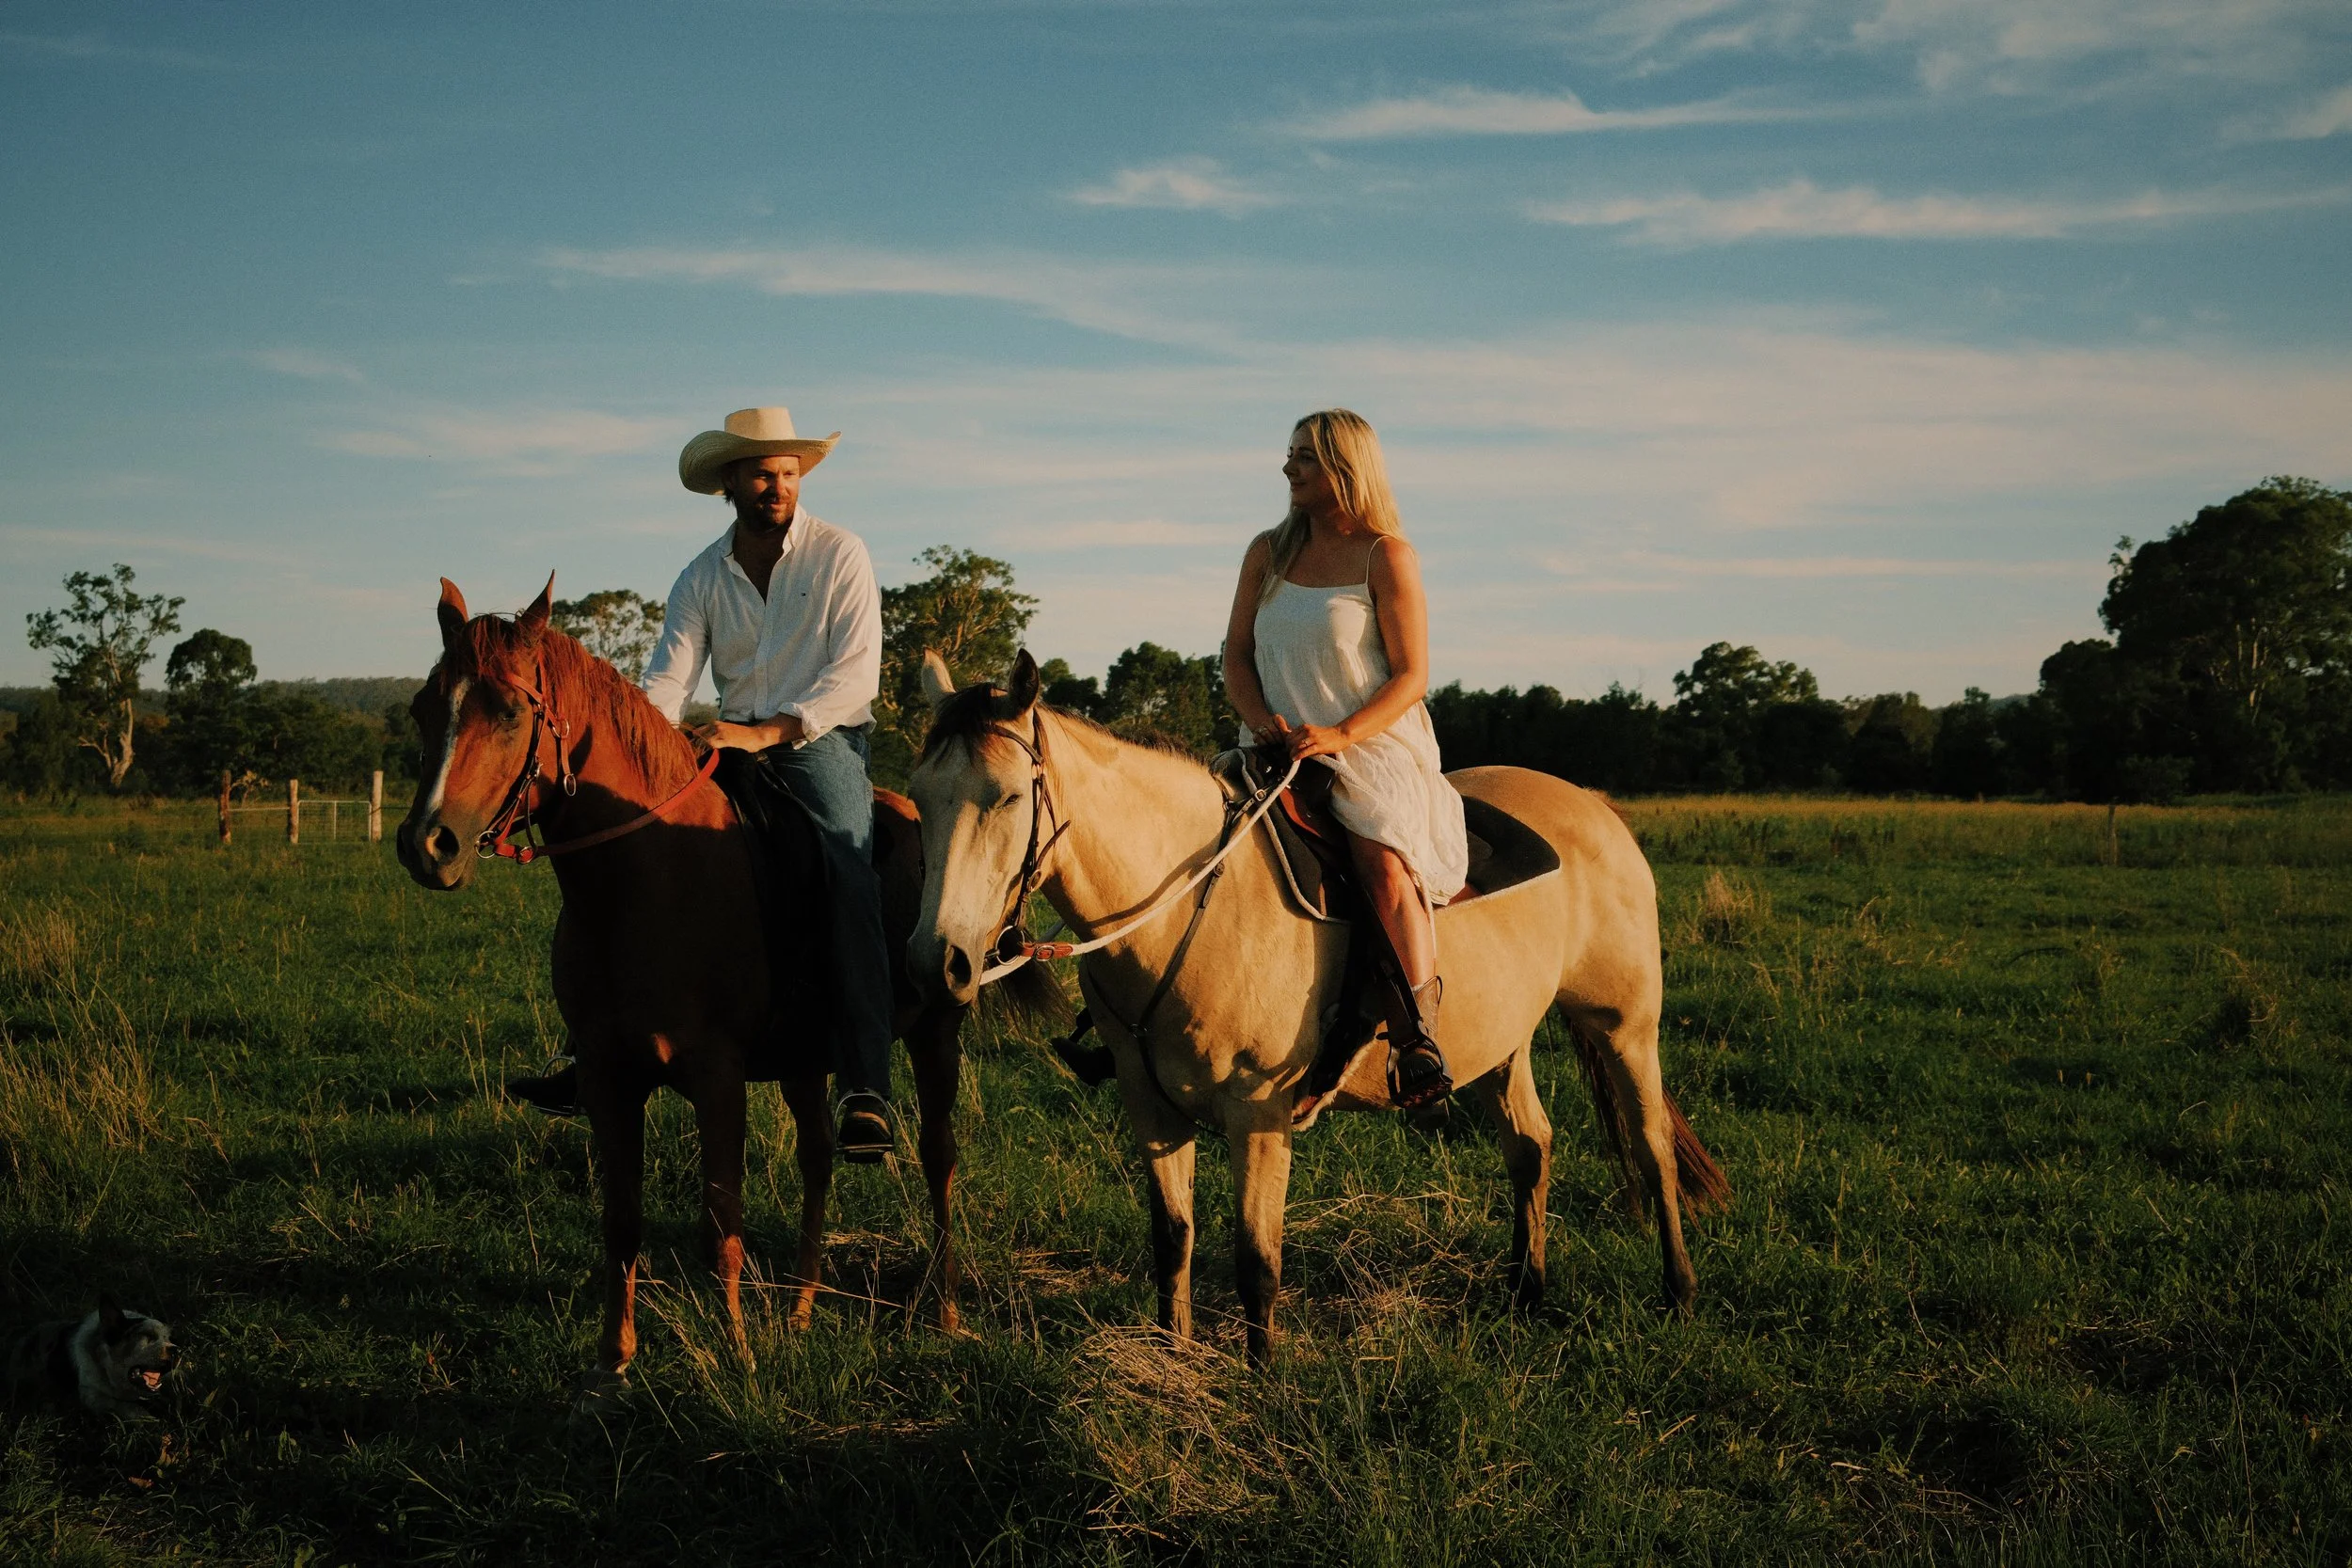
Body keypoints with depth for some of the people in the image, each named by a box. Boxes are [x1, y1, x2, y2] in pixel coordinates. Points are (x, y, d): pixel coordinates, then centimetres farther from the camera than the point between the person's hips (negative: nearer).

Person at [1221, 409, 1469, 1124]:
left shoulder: (1387, 556, -1)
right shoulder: (1268, 554, 14)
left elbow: (1410, 676, -6)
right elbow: (1237, 654, 13)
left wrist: (1342, 733, -21)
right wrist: (1261, 721, -8)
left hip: (1379, 746, -5)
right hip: (1286, 753, 5)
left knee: (1383, 865, -33)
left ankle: (1419, 1038, -30)